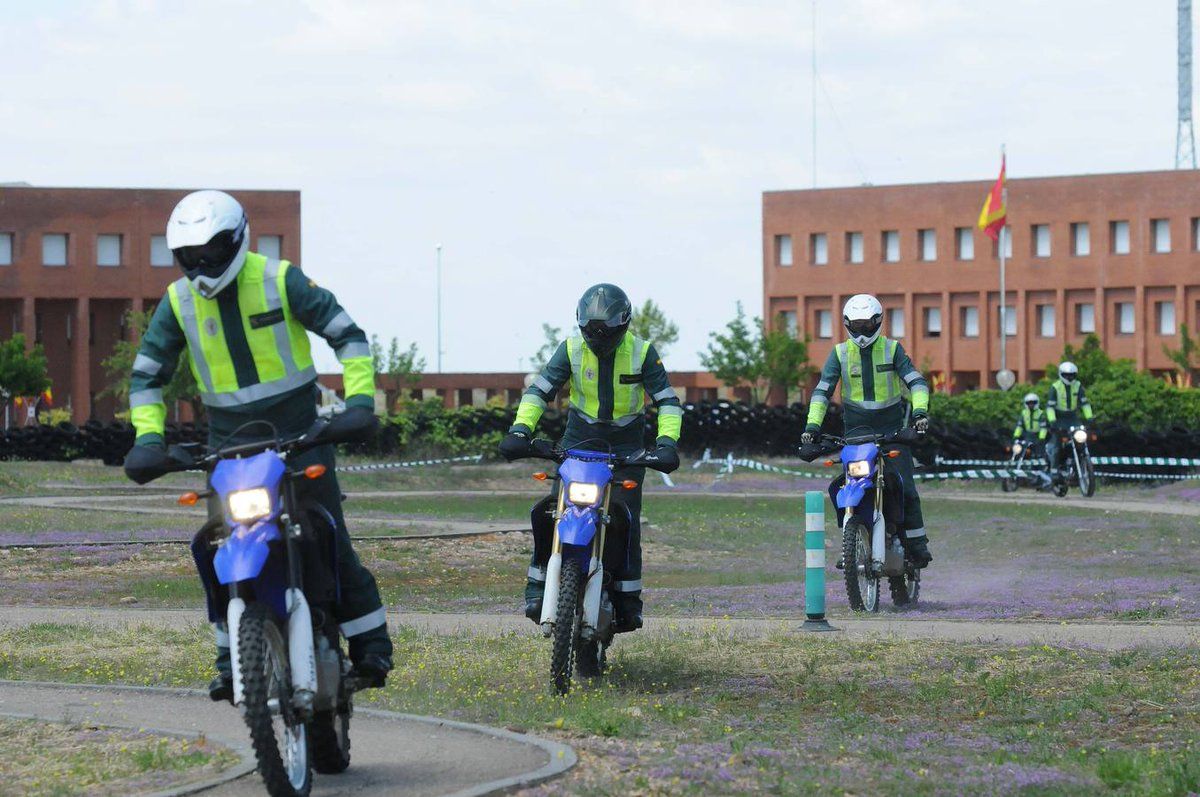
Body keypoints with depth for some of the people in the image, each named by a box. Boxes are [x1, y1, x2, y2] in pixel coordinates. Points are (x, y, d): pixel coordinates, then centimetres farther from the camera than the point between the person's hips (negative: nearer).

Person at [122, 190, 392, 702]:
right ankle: (232, 657, 2)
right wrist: (148, 438, -5)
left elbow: (347, 335, -4)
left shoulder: (281, 281, -8)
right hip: (230, 442, 3)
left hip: (298, 433, -3)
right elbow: (147, 374, 9)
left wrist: (359, 399, -16)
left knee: (332, 542, -6)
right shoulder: (178, 302, 2)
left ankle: (371, 647, 4)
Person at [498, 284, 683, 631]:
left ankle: (627, 599, -1)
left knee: (626, 521, -10)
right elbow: (539, 390, -10)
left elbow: (667, 399, -9)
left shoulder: (642, 352, -8)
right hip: (580, 439, 1)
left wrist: (666, 442, -26)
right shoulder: (571, 349, -5)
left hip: (627, 444, -1)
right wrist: (520, 430, -26)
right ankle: (538, 587, -9)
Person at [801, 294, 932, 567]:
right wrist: (812, 425, -13)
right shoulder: (840, 353, 4)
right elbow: (823, 390, 0)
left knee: (904, 487, -9)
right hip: (857, 428, 1)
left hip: (893, 425, -1)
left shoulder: (892, 349, 1)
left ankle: (917, 542, 3)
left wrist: (920, 412, -25)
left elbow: (916, 381, -7)